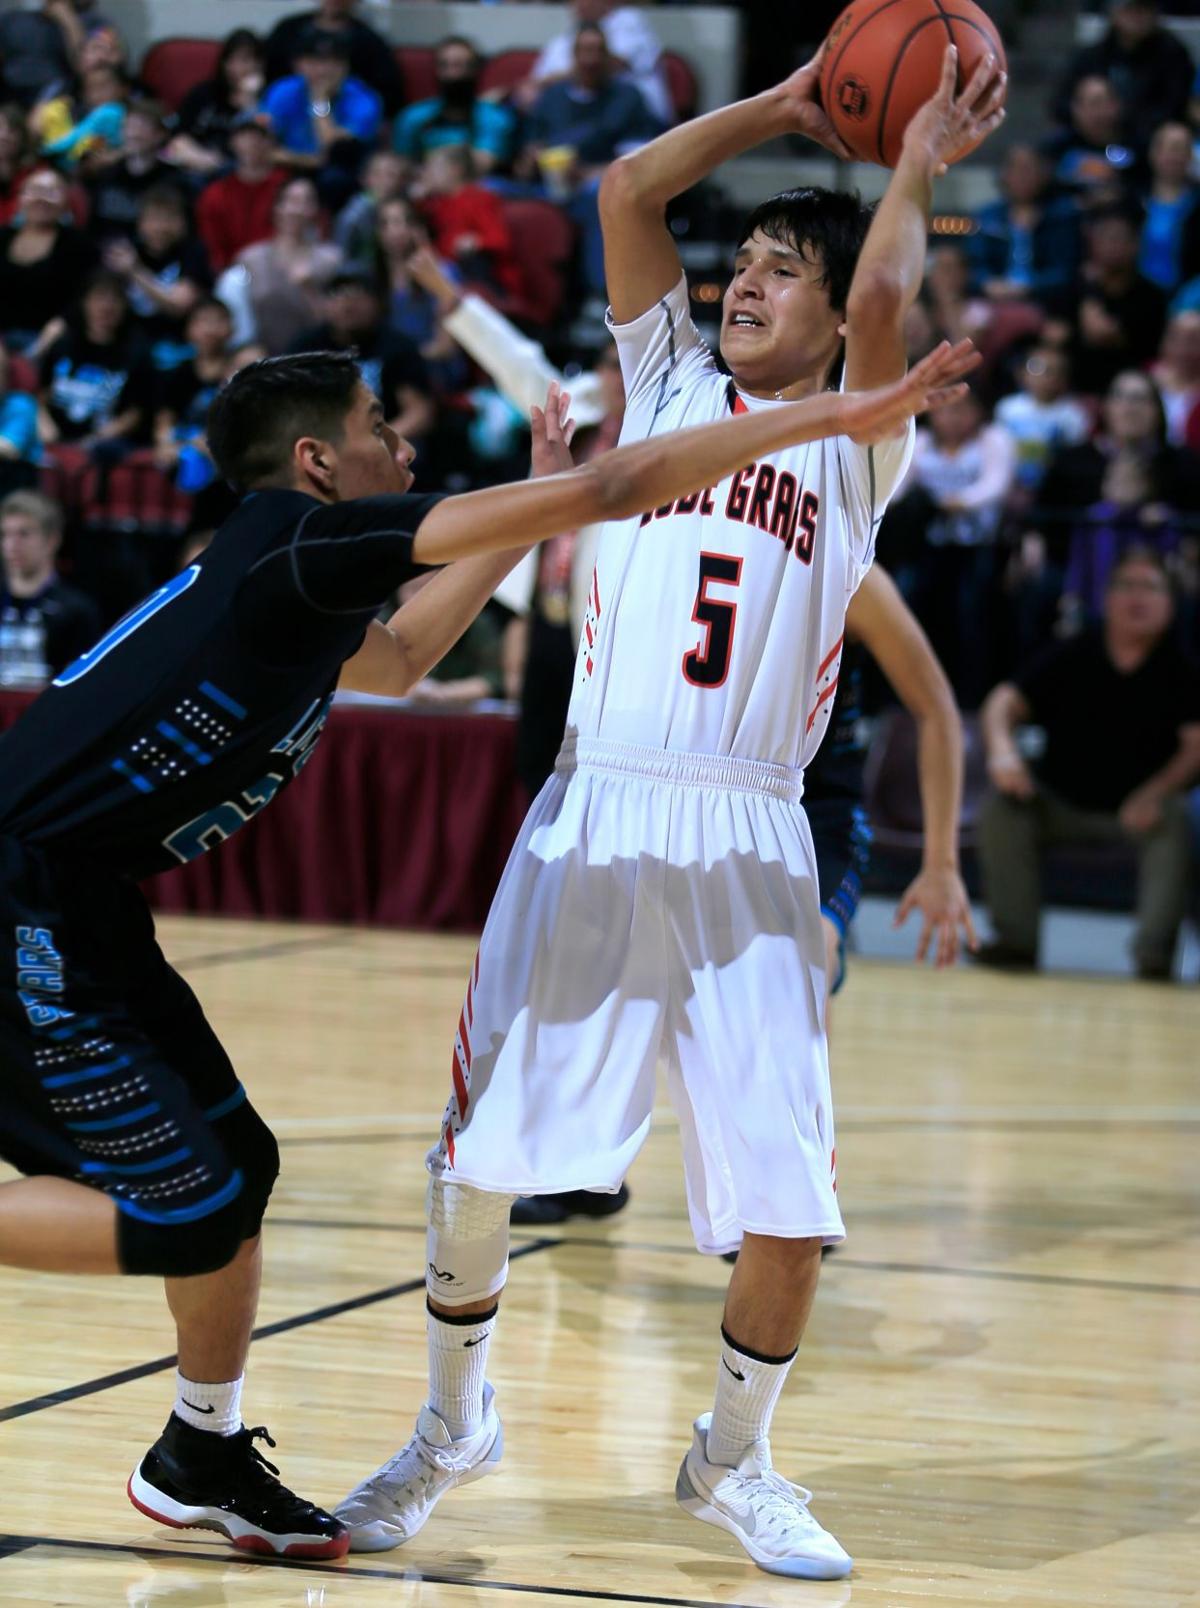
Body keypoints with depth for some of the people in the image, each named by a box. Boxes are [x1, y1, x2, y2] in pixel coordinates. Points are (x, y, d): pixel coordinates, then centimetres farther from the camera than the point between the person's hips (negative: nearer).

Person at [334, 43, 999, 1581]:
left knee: (785, 1201, -5)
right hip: (591, 819, 2)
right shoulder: (671, 386, 14)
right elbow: (629, 189, 4)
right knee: (477, 1152, 2)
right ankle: (454, 1424, 24)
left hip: (746, 848, -2)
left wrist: (919, 164, 2)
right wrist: (786, 106, 9)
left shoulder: (857, 447, 7)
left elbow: (882, 294, -12)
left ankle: (733, 1459, 18)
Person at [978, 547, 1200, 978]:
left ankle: (1154, 950, -33)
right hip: (1060, 806, 2)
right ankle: (1016, 939, -23)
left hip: (1135, 812, -2)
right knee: (1001, 805, -23)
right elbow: (1007, 701, -8)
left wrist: (1155, 793, -30)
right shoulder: (1070, 659, 0)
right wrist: (1002, 750, -31)